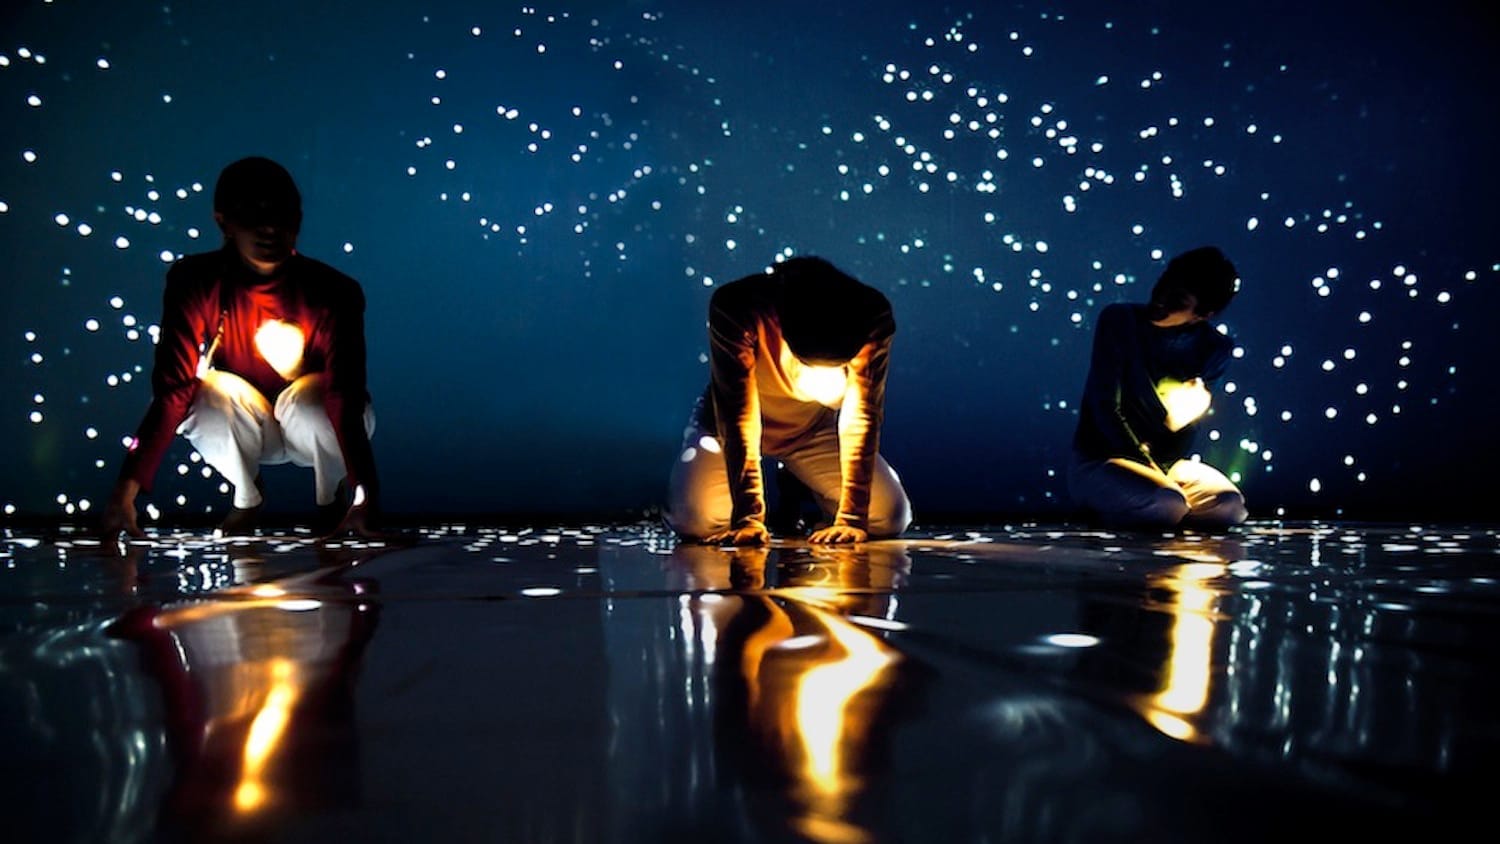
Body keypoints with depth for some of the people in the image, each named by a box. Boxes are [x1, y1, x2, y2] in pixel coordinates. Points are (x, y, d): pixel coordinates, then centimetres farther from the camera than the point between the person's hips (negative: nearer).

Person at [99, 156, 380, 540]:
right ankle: (246, 500, 0)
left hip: (313, 425, -1)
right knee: (210, 392, -30)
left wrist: (366, 500, -47)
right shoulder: (195, 282, -19)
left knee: (311, 398, -34)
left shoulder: (334, 292, -26)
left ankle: (332, 501, -3)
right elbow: (172, 390, -25)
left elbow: (347, 398, -35)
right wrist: (126, 490, -36)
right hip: (241, 431, 2)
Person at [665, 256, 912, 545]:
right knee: (693, 520, -24)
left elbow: (862, 418, -26)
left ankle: (799, 495, 18)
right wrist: (747, 518, -37)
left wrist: (851, 518, -30)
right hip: (728, 424, -2)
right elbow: (739, 417, -34)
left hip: (818, 426, 2)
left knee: (889, 517, -12)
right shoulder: (734, 308, -36)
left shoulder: (872, 317, -30)